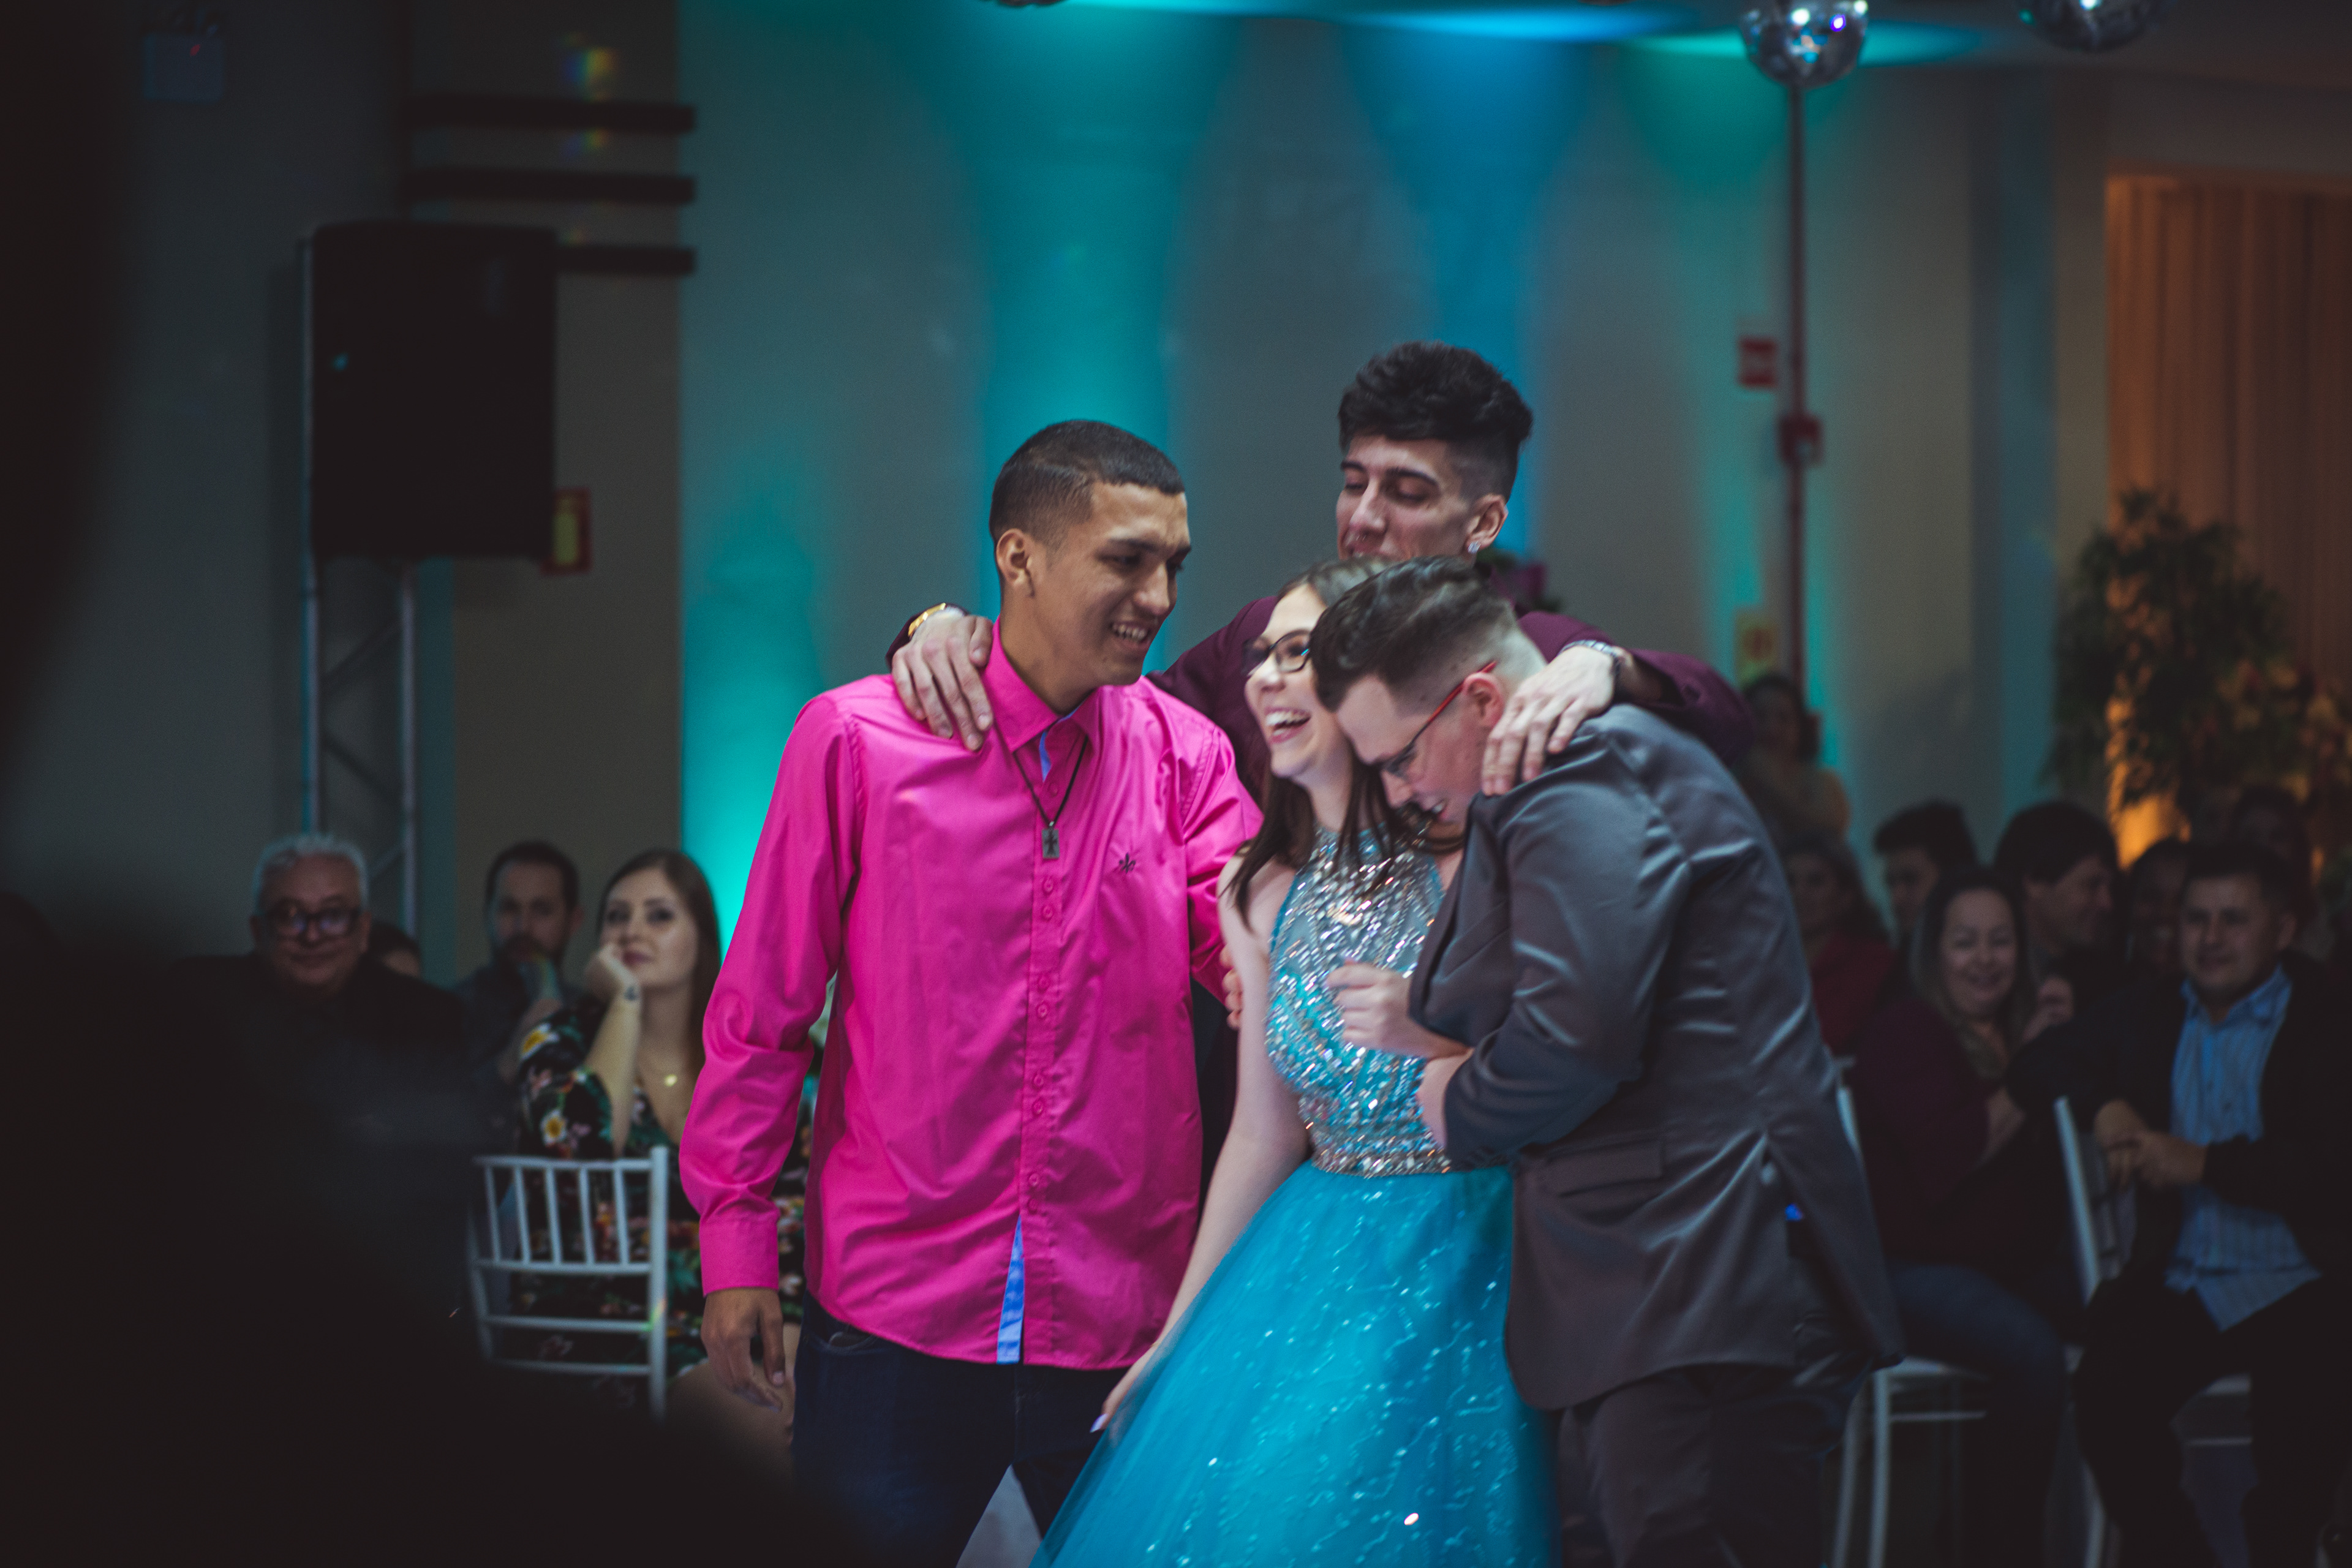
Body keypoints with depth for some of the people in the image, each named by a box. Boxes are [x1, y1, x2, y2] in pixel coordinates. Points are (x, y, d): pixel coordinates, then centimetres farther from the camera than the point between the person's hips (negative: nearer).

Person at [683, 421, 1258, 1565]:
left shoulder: (1186, 757, 5)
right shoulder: (857, 741, -3)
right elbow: (762, 1010, 1)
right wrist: (737, 1246, 0)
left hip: (1121, 1328, 2)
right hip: (893, 1325, -2)